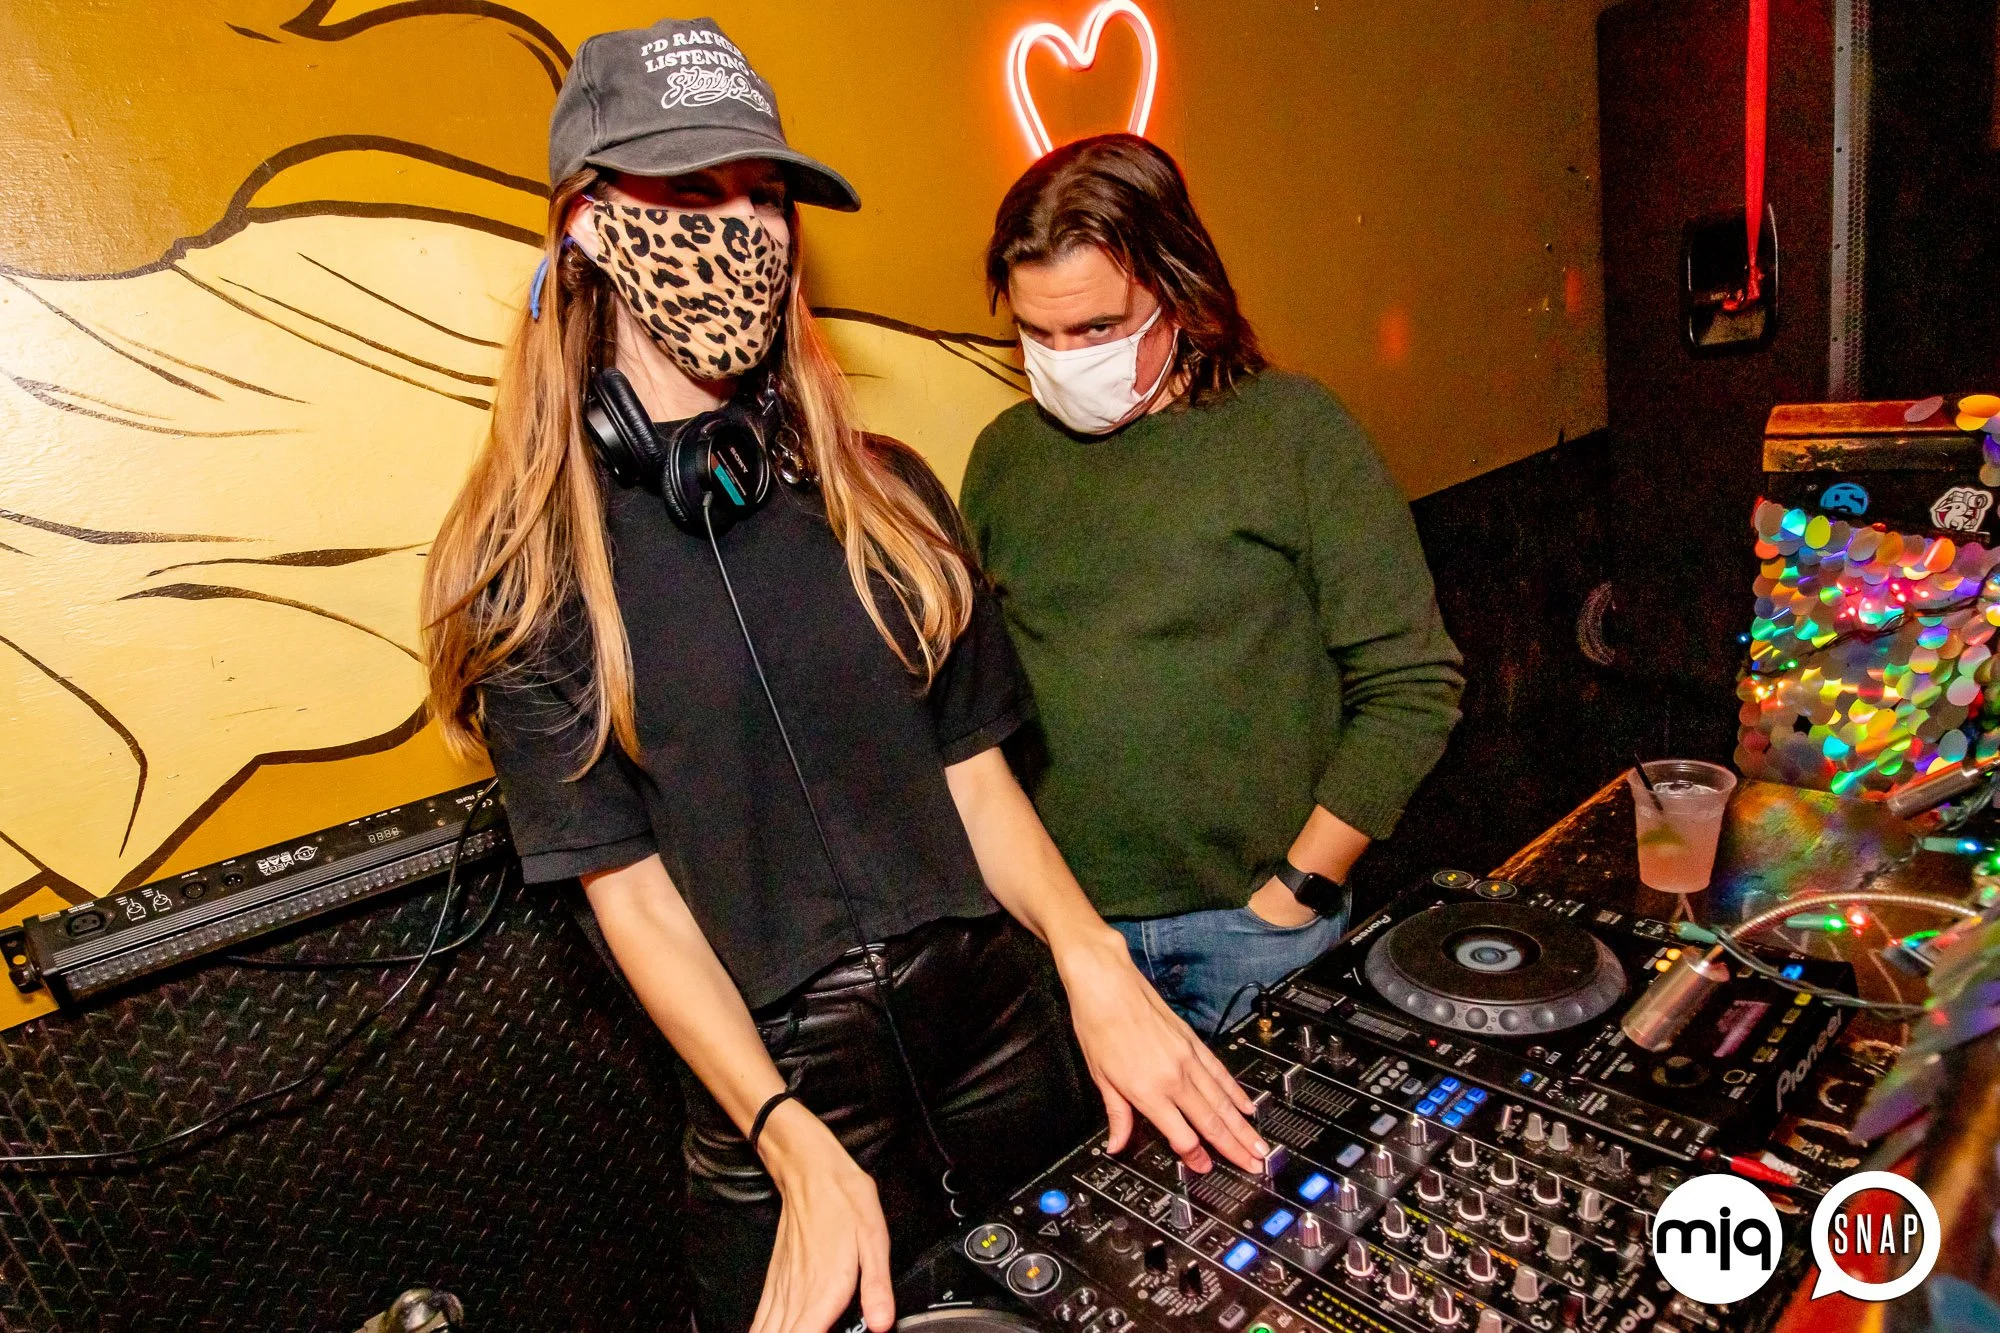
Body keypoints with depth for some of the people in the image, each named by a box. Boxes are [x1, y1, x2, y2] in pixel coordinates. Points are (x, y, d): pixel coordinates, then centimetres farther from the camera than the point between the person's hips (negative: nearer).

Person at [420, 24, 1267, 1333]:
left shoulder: (886, 492, 0)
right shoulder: (532, 565, -9)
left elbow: (974, 768, 1)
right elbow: (628, 888, -10)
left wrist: (1090, 959, -14)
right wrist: (797, 1147, -19)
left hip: (1006, 1034, 4)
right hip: (772, 1096, -3)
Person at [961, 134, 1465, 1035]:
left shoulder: (1293, 430, -7)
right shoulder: (1003, 454, 3)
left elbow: (1411, 684, -7)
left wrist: (1294, 893, -8)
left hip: (1251, 928, -2)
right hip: (1057, 923, 3)